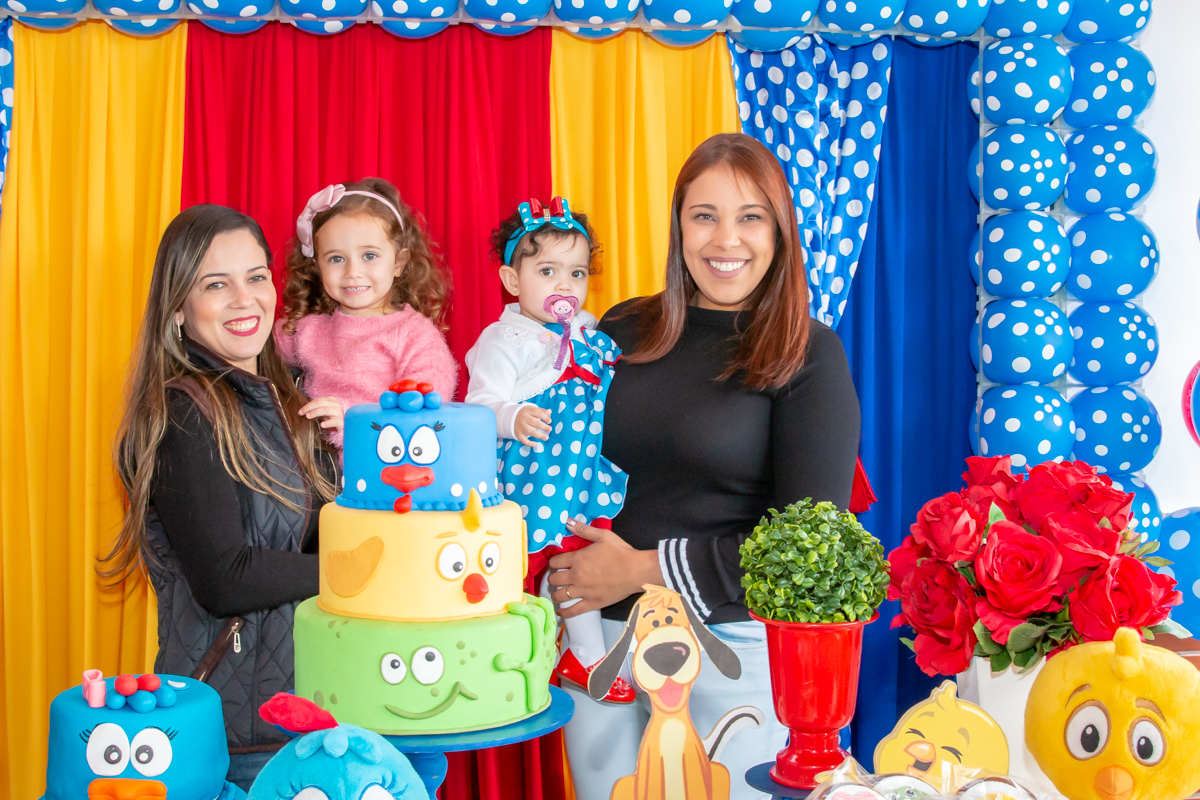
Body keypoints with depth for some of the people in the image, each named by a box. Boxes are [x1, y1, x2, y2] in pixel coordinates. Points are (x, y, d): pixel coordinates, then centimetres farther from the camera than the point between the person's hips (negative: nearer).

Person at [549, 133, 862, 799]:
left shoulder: (807, 353, -7)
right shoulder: (625, 331, 4)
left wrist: (647, 570, -14)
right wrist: (560, 575, -3)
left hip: (733, 643, -3)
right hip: (602, 635, 4)